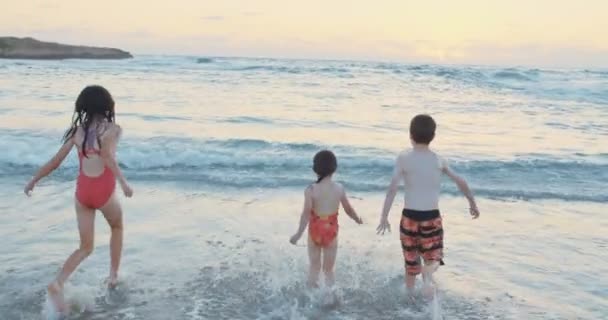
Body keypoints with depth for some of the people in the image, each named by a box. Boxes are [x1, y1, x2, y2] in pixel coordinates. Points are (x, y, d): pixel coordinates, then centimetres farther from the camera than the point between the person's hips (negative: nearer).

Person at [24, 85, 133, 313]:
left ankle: (58, 283, -8)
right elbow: (108, 156, -25)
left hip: (82, 192, 4)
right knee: (117, 228, 29)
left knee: (85, 247, 14)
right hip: (103, 191, -4)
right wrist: (123, 182, -31)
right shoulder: (112, 129, -6)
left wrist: (33, 181, 20)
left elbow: (55, 162, 8)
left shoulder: (77, 130, 6)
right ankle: (114, 275, 30)